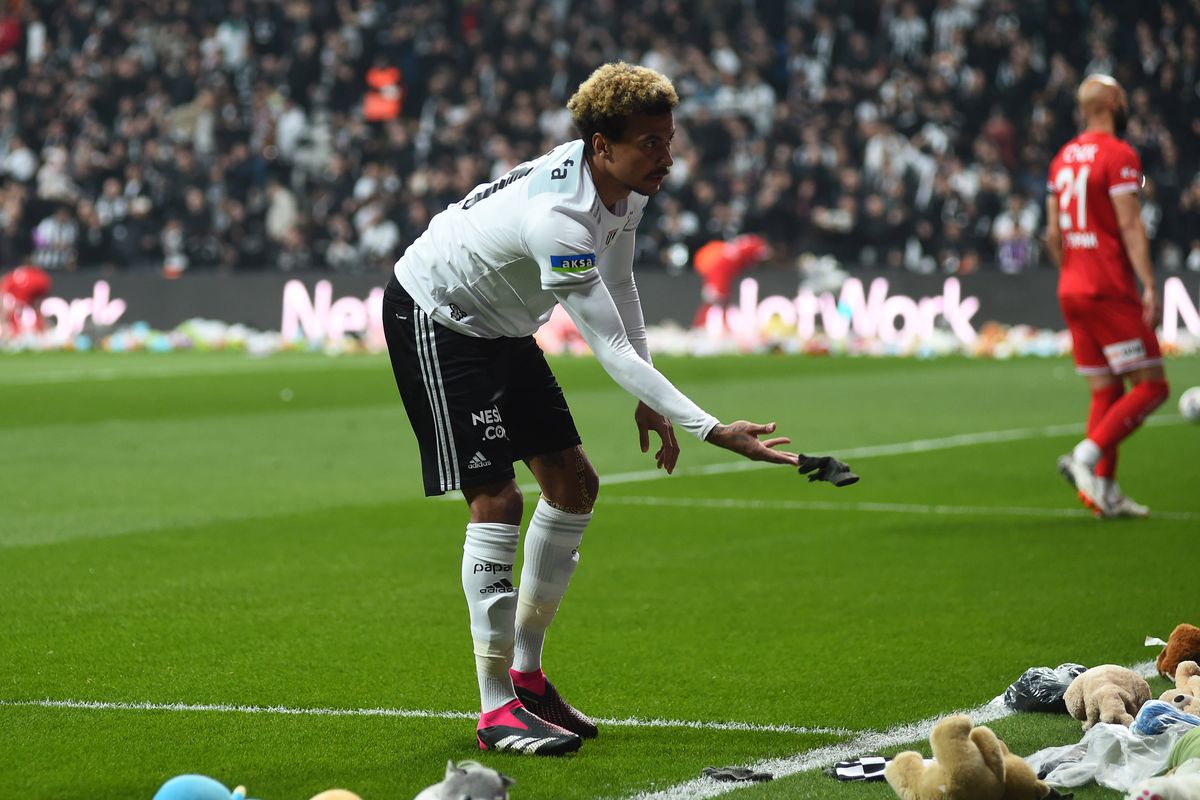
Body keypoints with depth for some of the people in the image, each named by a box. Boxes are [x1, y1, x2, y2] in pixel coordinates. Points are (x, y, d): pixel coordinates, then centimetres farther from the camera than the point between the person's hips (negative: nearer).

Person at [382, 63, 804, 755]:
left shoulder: (627, 187, -9)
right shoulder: (557, 216, -37)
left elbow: (620, 288, 9)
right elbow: (611, 347, -38)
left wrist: (647, 402, 5)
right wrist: (711, 431, -40)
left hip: (500, 327, 10)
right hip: (433, 316, -9)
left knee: (573, 485, 6)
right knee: (496, 498, -17)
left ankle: (527, 674, 17)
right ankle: (495, 709, -12)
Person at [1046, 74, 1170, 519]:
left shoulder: (1062, 158, 14)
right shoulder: (1118, 155, -10)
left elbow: (1053, 235, 15)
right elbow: (1130, 226, -17)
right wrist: (1149, 286, -18)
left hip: (1072, 293, 8)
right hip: (1110, 291, -8)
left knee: (1106, 393, 10)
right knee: (1151, 385, -4)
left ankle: (1104, 490, 5)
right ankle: (1088, 454, -18)